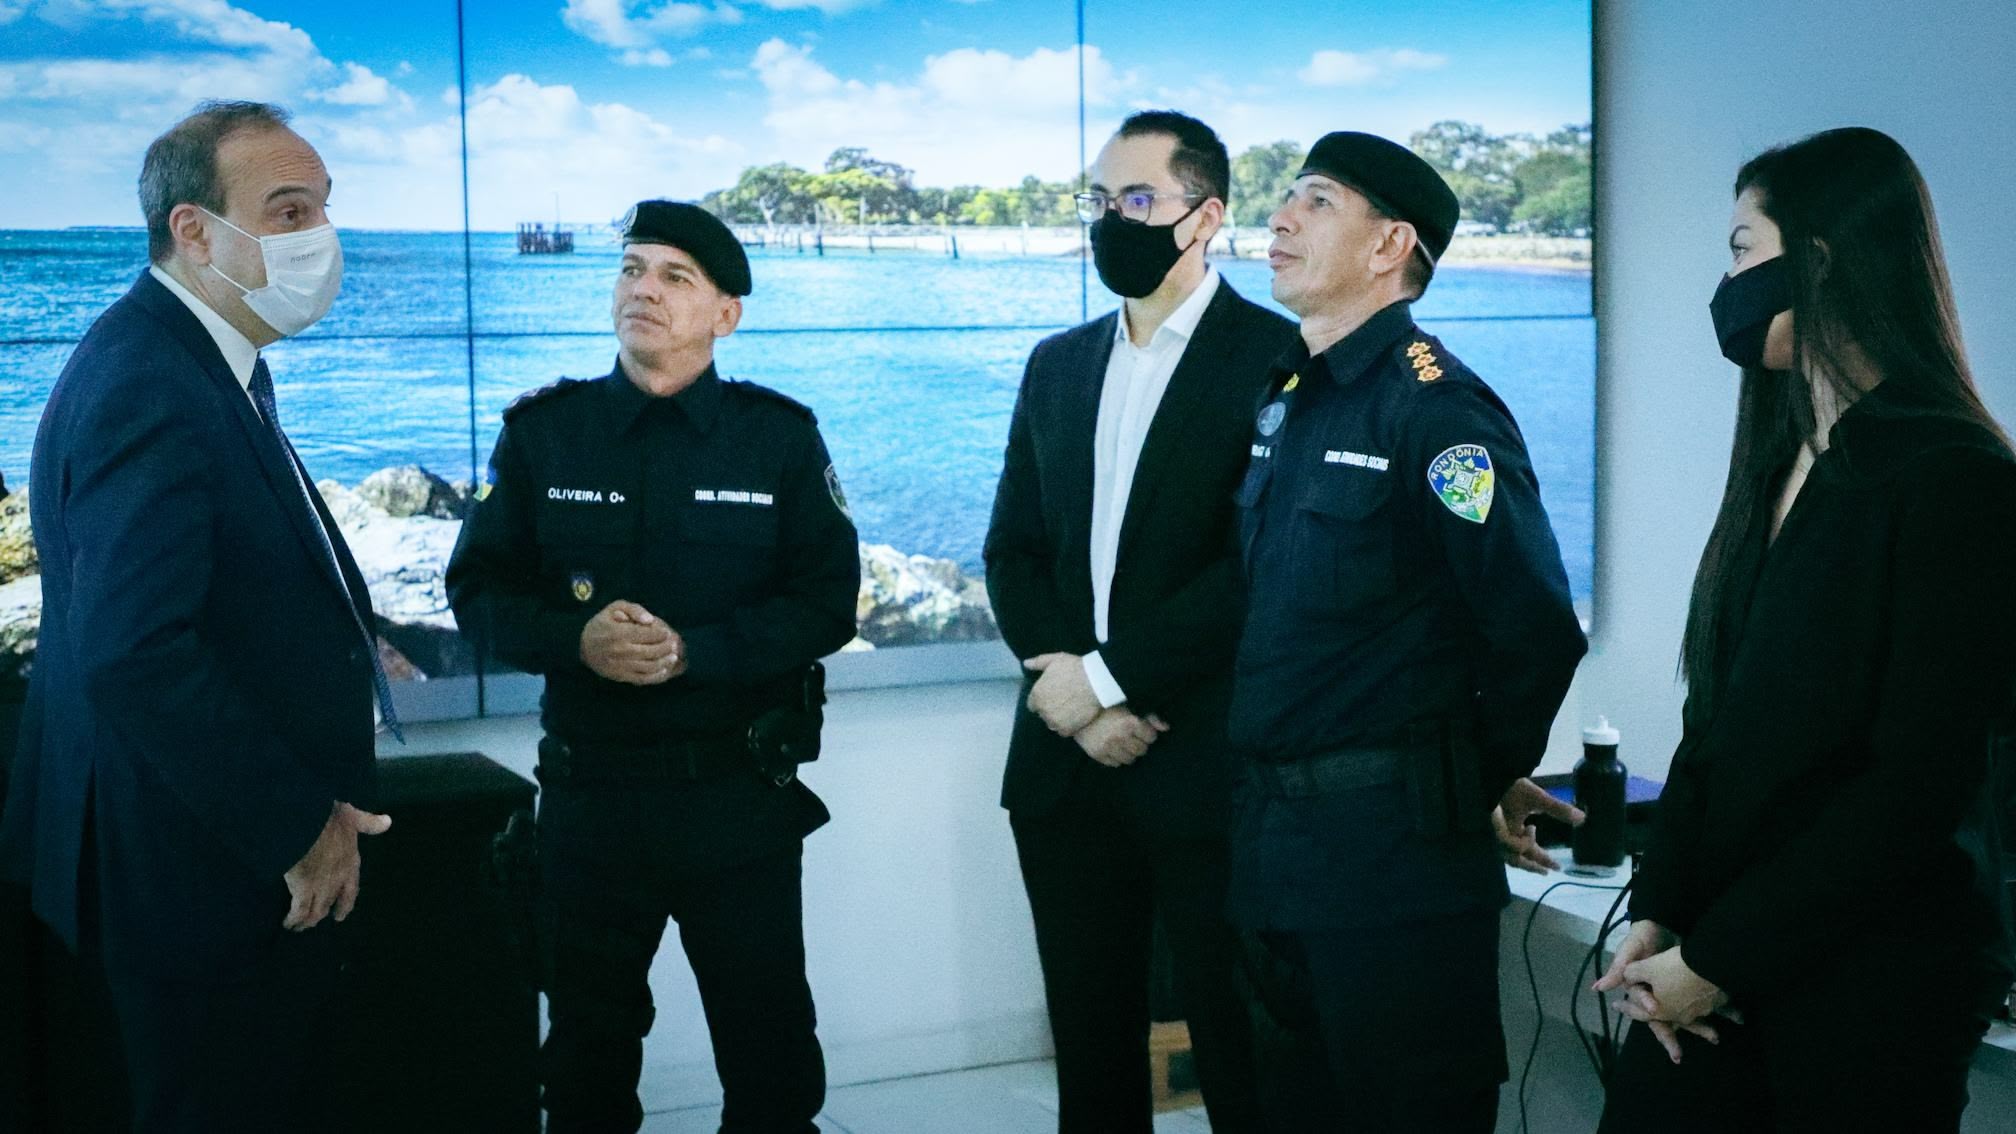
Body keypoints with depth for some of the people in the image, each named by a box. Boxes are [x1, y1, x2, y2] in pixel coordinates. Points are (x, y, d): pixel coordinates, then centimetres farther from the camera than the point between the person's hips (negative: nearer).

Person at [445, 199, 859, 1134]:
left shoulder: (780, 435, -2)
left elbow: (827, 601, -6)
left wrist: (690, 650, -19)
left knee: (771, 1054, 8)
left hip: (742, 793, -1)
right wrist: (576, 640, -18)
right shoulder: (541, 431, 2)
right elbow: (479, 590, 2)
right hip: (589, 797, 2)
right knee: (587, 1049, 16)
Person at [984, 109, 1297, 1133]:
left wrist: (1108, 675, -14)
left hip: (1210, 771, -6)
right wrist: (1075, 695, -5)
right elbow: (1012, 552, 11)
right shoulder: (1057, 365, 14)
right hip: (1069, 766, 6)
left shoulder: (1274, 356, -6)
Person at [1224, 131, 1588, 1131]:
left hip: (1395, 839, -8)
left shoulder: (1436, 405, -14)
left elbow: (1538, 627, -18)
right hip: (1272, 833, 8)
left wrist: (1489, 778, -4)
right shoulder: (1281, 397, 10)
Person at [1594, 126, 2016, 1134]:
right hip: (1723, 961, 6)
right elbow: (1716, 720, 9)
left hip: (1873, 977, -6)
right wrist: (1658, 913, -2)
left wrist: (1719, 958, -15)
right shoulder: (1780, 467, 11)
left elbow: (1920, 782, -17)